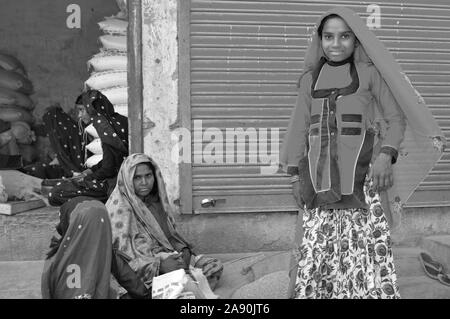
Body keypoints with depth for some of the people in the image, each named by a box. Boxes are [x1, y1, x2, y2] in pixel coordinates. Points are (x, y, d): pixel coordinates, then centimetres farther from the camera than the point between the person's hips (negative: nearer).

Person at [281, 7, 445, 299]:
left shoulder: (369, 72, 3)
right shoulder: (311, 77, 13)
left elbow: (396, 117, 2)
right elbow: (300, 127, 16)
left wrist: (386, 155, -15)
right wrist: (295, 174, 12)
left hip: (361, 171, -3)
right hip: (319, 174, 3)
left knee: (366, 242, -7)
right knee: (315, 246, 3)